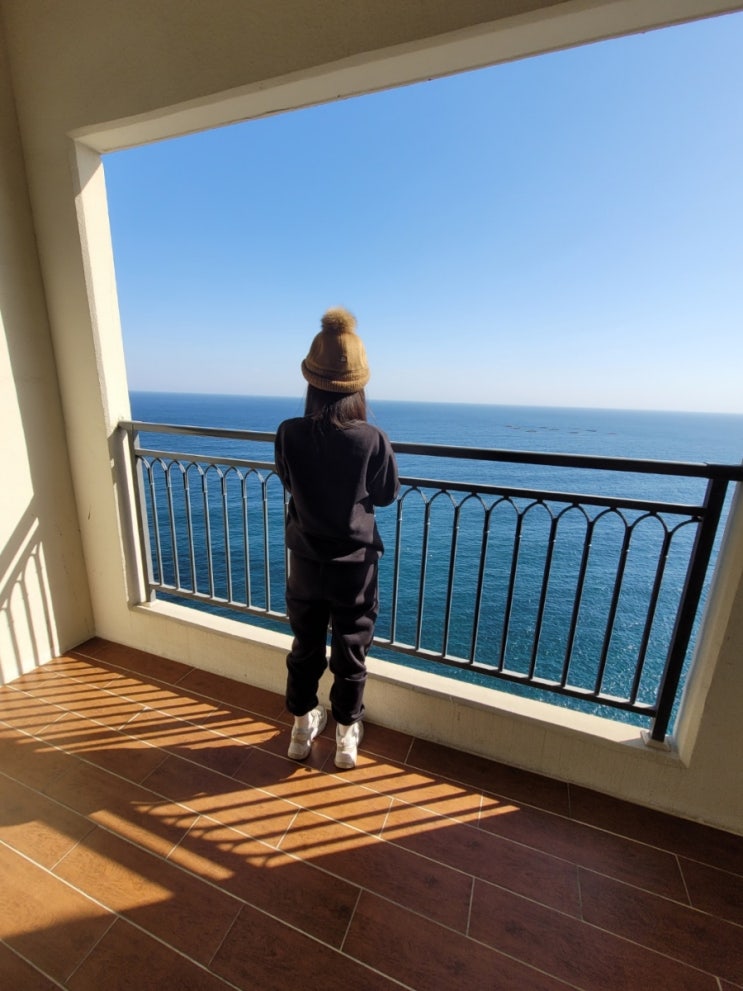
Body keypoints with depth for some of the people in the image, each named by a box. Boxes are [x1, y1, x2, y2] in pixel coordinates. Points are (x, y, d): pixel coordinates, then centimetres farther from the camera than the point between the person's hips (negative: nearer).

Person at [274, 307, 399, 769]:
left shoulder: (290, 434, -14)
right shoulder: (373, 439, -19)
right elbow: (388, 495, -3)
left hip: (306, 562, 2)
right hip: (355, 564, -2)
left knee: (305, 648, 23)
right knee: (351, 654, 18)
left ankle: (302, 729, 44)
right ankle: (347, 737, 38)